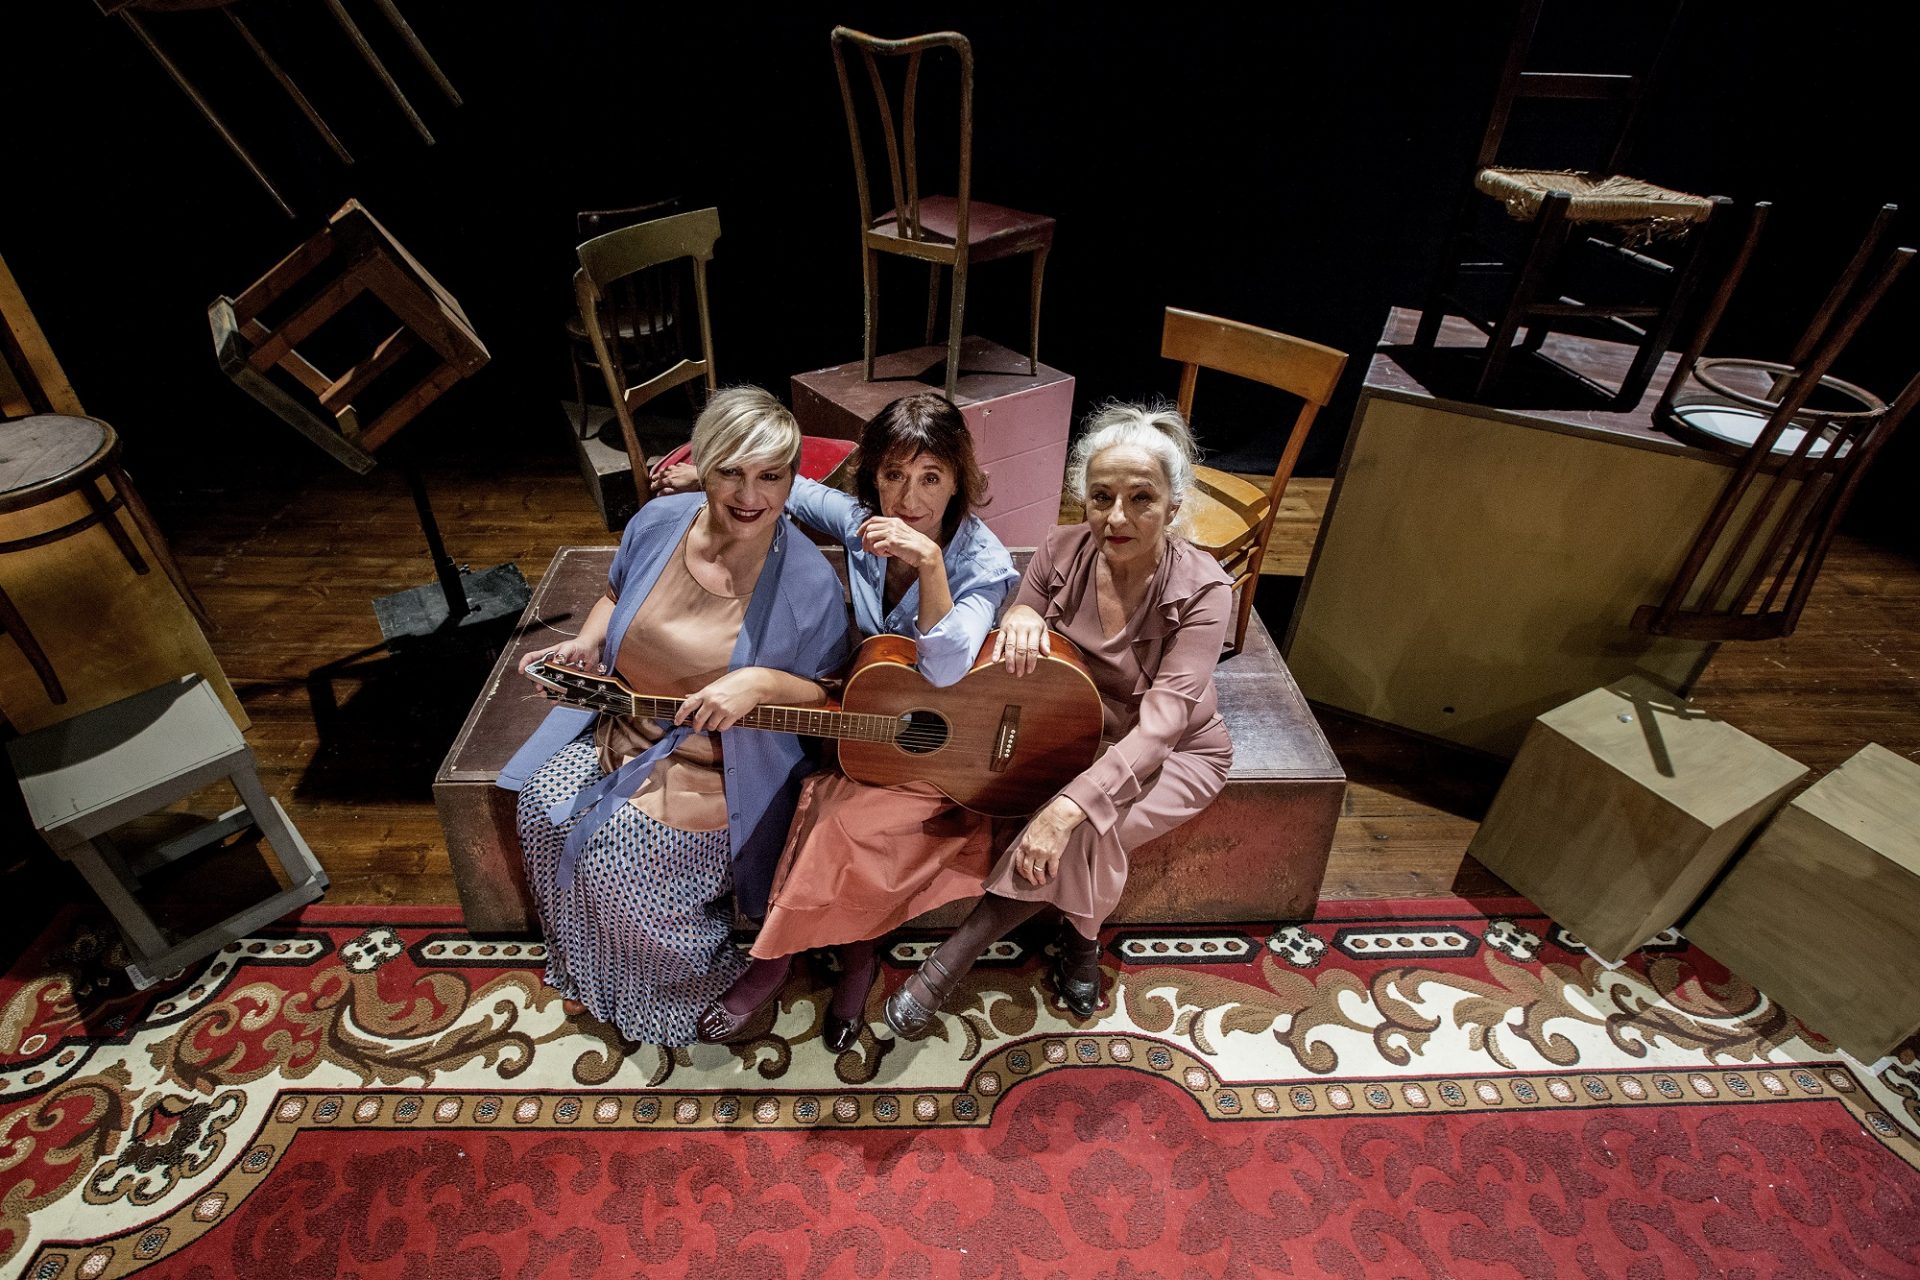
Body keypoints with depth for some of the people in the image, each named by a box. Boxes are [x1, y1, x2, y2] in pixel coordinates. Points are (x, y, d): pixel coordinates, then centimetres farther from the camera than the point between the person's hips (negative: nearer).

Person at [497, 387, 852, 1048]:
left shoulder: (808, 581, -21)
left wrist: (763, 681, -29)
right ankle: (587, 975, 20)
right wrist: (586, 643, -4)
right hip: (621, 727, 6)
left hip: (718, 764, -6)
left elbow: (834, 693, -11)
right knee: (545, 806, -8)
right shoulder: (659, 522, -6)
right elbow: (617, 595, 15)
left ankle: (677, 989, 15)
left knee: (615, 852, -18)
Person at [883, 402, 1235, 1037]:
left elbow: (1159, 724, -33)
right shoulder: (1063, 550, -12)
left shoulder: (1202, 590, -24)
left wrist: (1067, 807, -45)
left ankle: (949, 961, -13)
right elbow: (1011, 673, -2)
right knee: (1077, 836, -28)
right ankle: (1080, 939, 2)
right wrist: (1018, 619, -27)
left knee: (1080, 831, -30)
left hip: (1175, 753, -3)